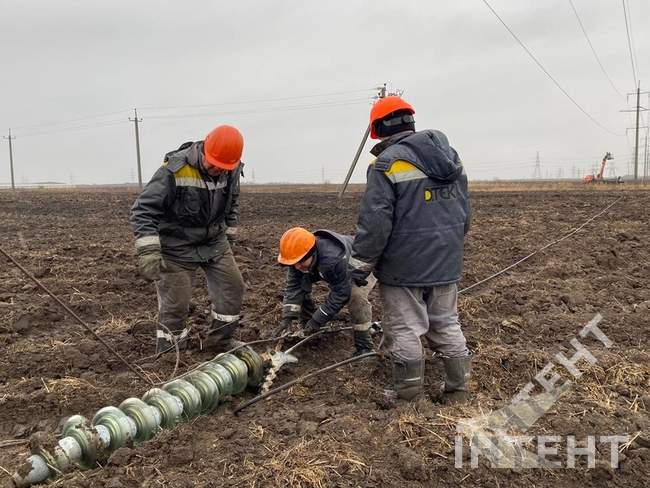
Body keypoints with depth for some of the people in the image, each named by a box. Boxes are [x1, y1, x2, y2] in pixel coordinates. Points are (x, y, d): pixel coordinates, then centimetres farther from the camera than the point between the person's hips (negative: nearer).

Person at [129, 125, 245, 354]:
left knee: (233, 287, 5)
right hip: (178, 247, -6)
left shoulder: (231, 171, -6)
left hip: (214, 242, 6)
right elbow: (144, 209, -29)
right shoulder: (174, 170, -26)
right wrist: (148, 251, -37)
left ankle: (220, 342, 24)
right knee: (175, 303, -4)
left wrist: (230, 232, 17)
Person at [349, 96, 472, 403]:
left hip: (404, 267, -7)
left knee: (405, 329, 5)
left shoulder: (387, 164, -14)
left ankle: (408, 395, 16)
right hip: (446, 263, 7)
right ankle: (458, 389, 26)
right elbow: (464, 212, 16)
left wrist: (360, 265, -9)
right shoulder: (450, 155, 10)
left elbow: (375, 222, -18)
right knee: (447, 324, 17)